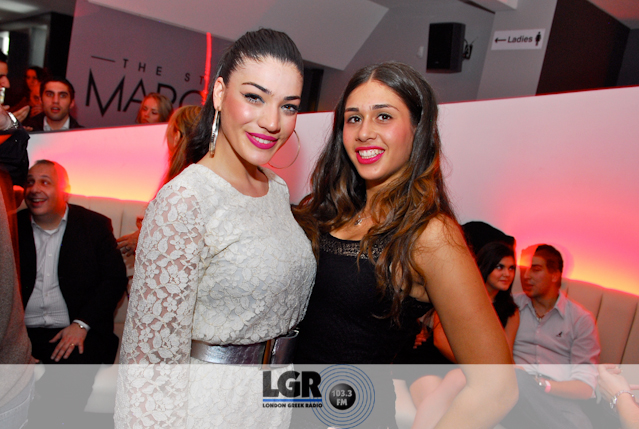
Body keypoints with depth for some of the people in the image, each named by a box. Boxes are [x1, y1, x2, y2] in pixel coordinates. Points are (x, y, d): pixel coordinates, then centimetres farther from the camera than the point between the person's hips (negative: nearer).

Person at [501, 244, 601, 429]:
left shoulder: (581, 319, 12)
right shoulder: (511, 306, 16)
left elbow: (585, 387, 4)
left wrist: (539, 384, -13)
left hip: (559, 400, -2)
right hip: (514, 392, 2)